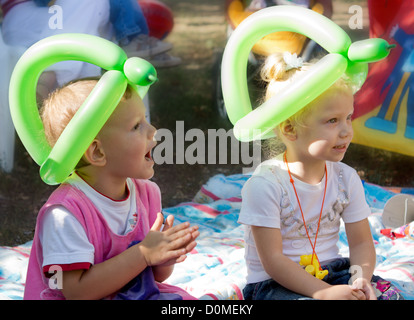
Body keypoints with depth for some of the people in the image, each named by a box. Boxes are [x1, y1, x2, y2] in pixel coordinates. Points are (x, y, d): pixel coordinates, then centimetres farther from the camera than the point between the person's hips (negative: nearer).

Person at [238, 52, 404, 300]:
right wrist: (325, 293, -27)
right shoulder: (265, 184, -19)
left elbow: (361, 243, 2)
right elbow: (272, 260, -19)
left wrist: (361, 279, -20)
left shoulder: (346, 178, 0)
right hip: (274, 284, -5)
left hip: (331, 272, 6)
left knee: (389, 294, -14)